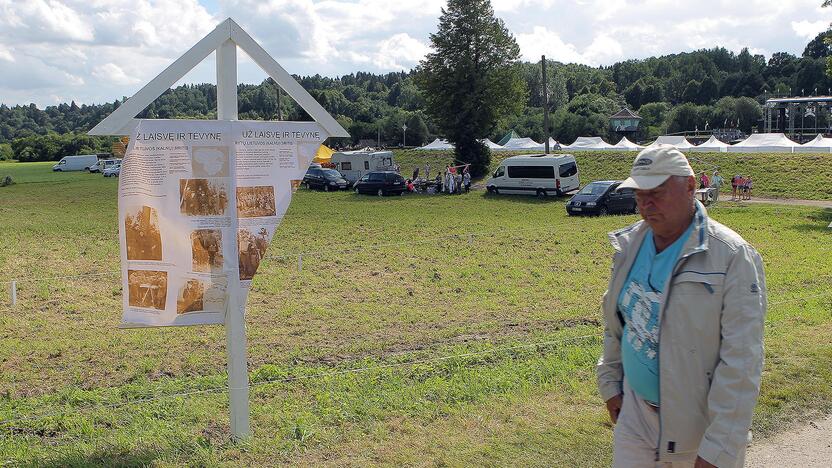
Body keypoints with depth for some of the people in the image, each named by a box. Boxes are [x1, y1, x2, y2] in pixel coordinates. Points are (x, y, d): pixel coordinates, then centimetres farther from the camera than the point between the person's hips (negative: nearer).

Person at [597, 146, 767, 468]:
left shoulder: (732, 257, -18)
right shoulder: (630, 244, 2)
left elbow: (741, 363, -20)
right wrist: (610, 382, 14)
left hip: (699, 425, -5)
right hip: (635, 415, 5)